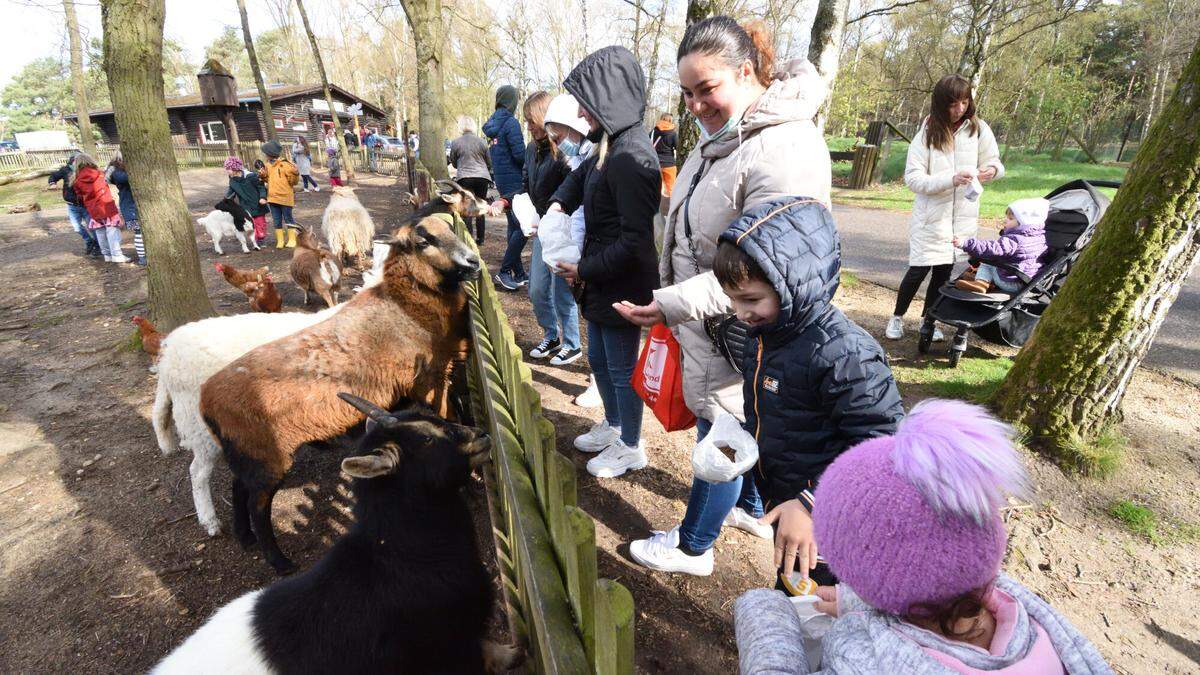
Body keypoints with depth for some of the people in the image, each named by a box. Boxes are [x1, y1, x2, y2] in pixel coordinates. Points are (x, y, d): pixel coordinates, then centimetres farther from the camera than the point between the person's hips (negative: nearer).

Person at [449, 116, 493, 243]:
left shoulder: (455, 143, 1)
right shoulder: (481, 141, 4)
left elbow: (453, 163, 13)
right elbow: (489, 163, 12)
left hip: (464, 178, -2)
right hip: (483, 177, 2)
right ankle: (480, 239, 12)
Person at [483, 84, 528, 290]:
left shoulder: (492, 124, 12)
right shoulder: (511, 123, -13)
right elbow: (520, 154, -18)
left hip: (501, 180, 9)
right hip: (514, 181, -9)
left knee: (514, 225, 13)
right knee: (522, 227, -7)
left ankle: (519, 273, 18)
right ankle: (504, 272, -8)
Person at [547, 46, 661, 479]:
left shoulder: (631, 158, -24)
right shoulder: (610, 147, 5)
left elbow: (635, 243, -27)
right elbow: (580, 176, 27)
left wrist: (584, 270, -17)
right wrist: (558, 203, 9)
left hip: (622, 287, -9)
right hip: (601, 283, 9)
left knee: (621, 369, 8)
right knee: (598, 360, 23)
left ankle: (630, 447, 30)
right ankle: (613, 426, 45)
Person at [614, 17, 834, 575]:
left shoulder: (785, 150, -24)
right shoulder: (720, 133, 7)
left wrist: (672, 304, -28)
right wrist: (668, 292, 19)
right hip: (711, 321, 9)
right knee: (742, 427, 24)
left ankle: (693, 545, 30)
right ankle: (752, 509, 48)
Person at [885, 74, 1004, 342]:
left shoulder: (978, 129, -1)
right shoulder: (927, 133, -8)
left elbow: (994, 161, 10)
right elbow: (912, 177, -12)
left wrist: (991, 169, -14)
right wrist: (950, 180, -24)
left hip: (963, 214, 3)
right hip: (931, 213, -3)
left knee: (944, 270, 10)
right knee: (919, 269, -2)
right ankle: (897, 317, 18)